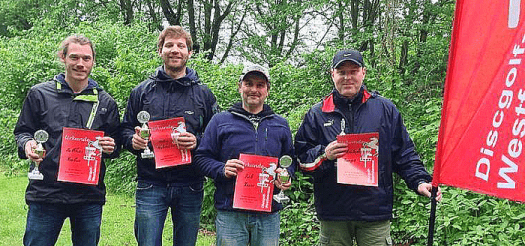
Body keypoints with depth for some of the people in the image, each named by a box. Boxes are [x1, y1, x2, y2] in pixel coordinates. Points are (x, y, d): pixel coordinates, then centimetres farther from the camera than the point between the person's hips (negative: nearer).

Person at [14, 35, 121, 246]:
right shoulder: (40, 94, 5)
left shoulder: (105, 102, 9)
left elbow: (116, 145, 14)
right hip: (45, 192, -1)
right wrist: (27, 144, -12)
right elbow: (22, 131, 10)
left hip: (90, 196, 2)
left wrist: (110, 147, -9)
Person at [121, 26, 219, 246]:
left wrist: (197, 142, -14)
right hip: (151, 184, 0)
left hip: (189, 186, 1)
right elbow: (125, 129, 13)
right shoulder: (142, 91, 8)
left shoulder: (203, 94, 7)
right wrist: (133, 140, -9)